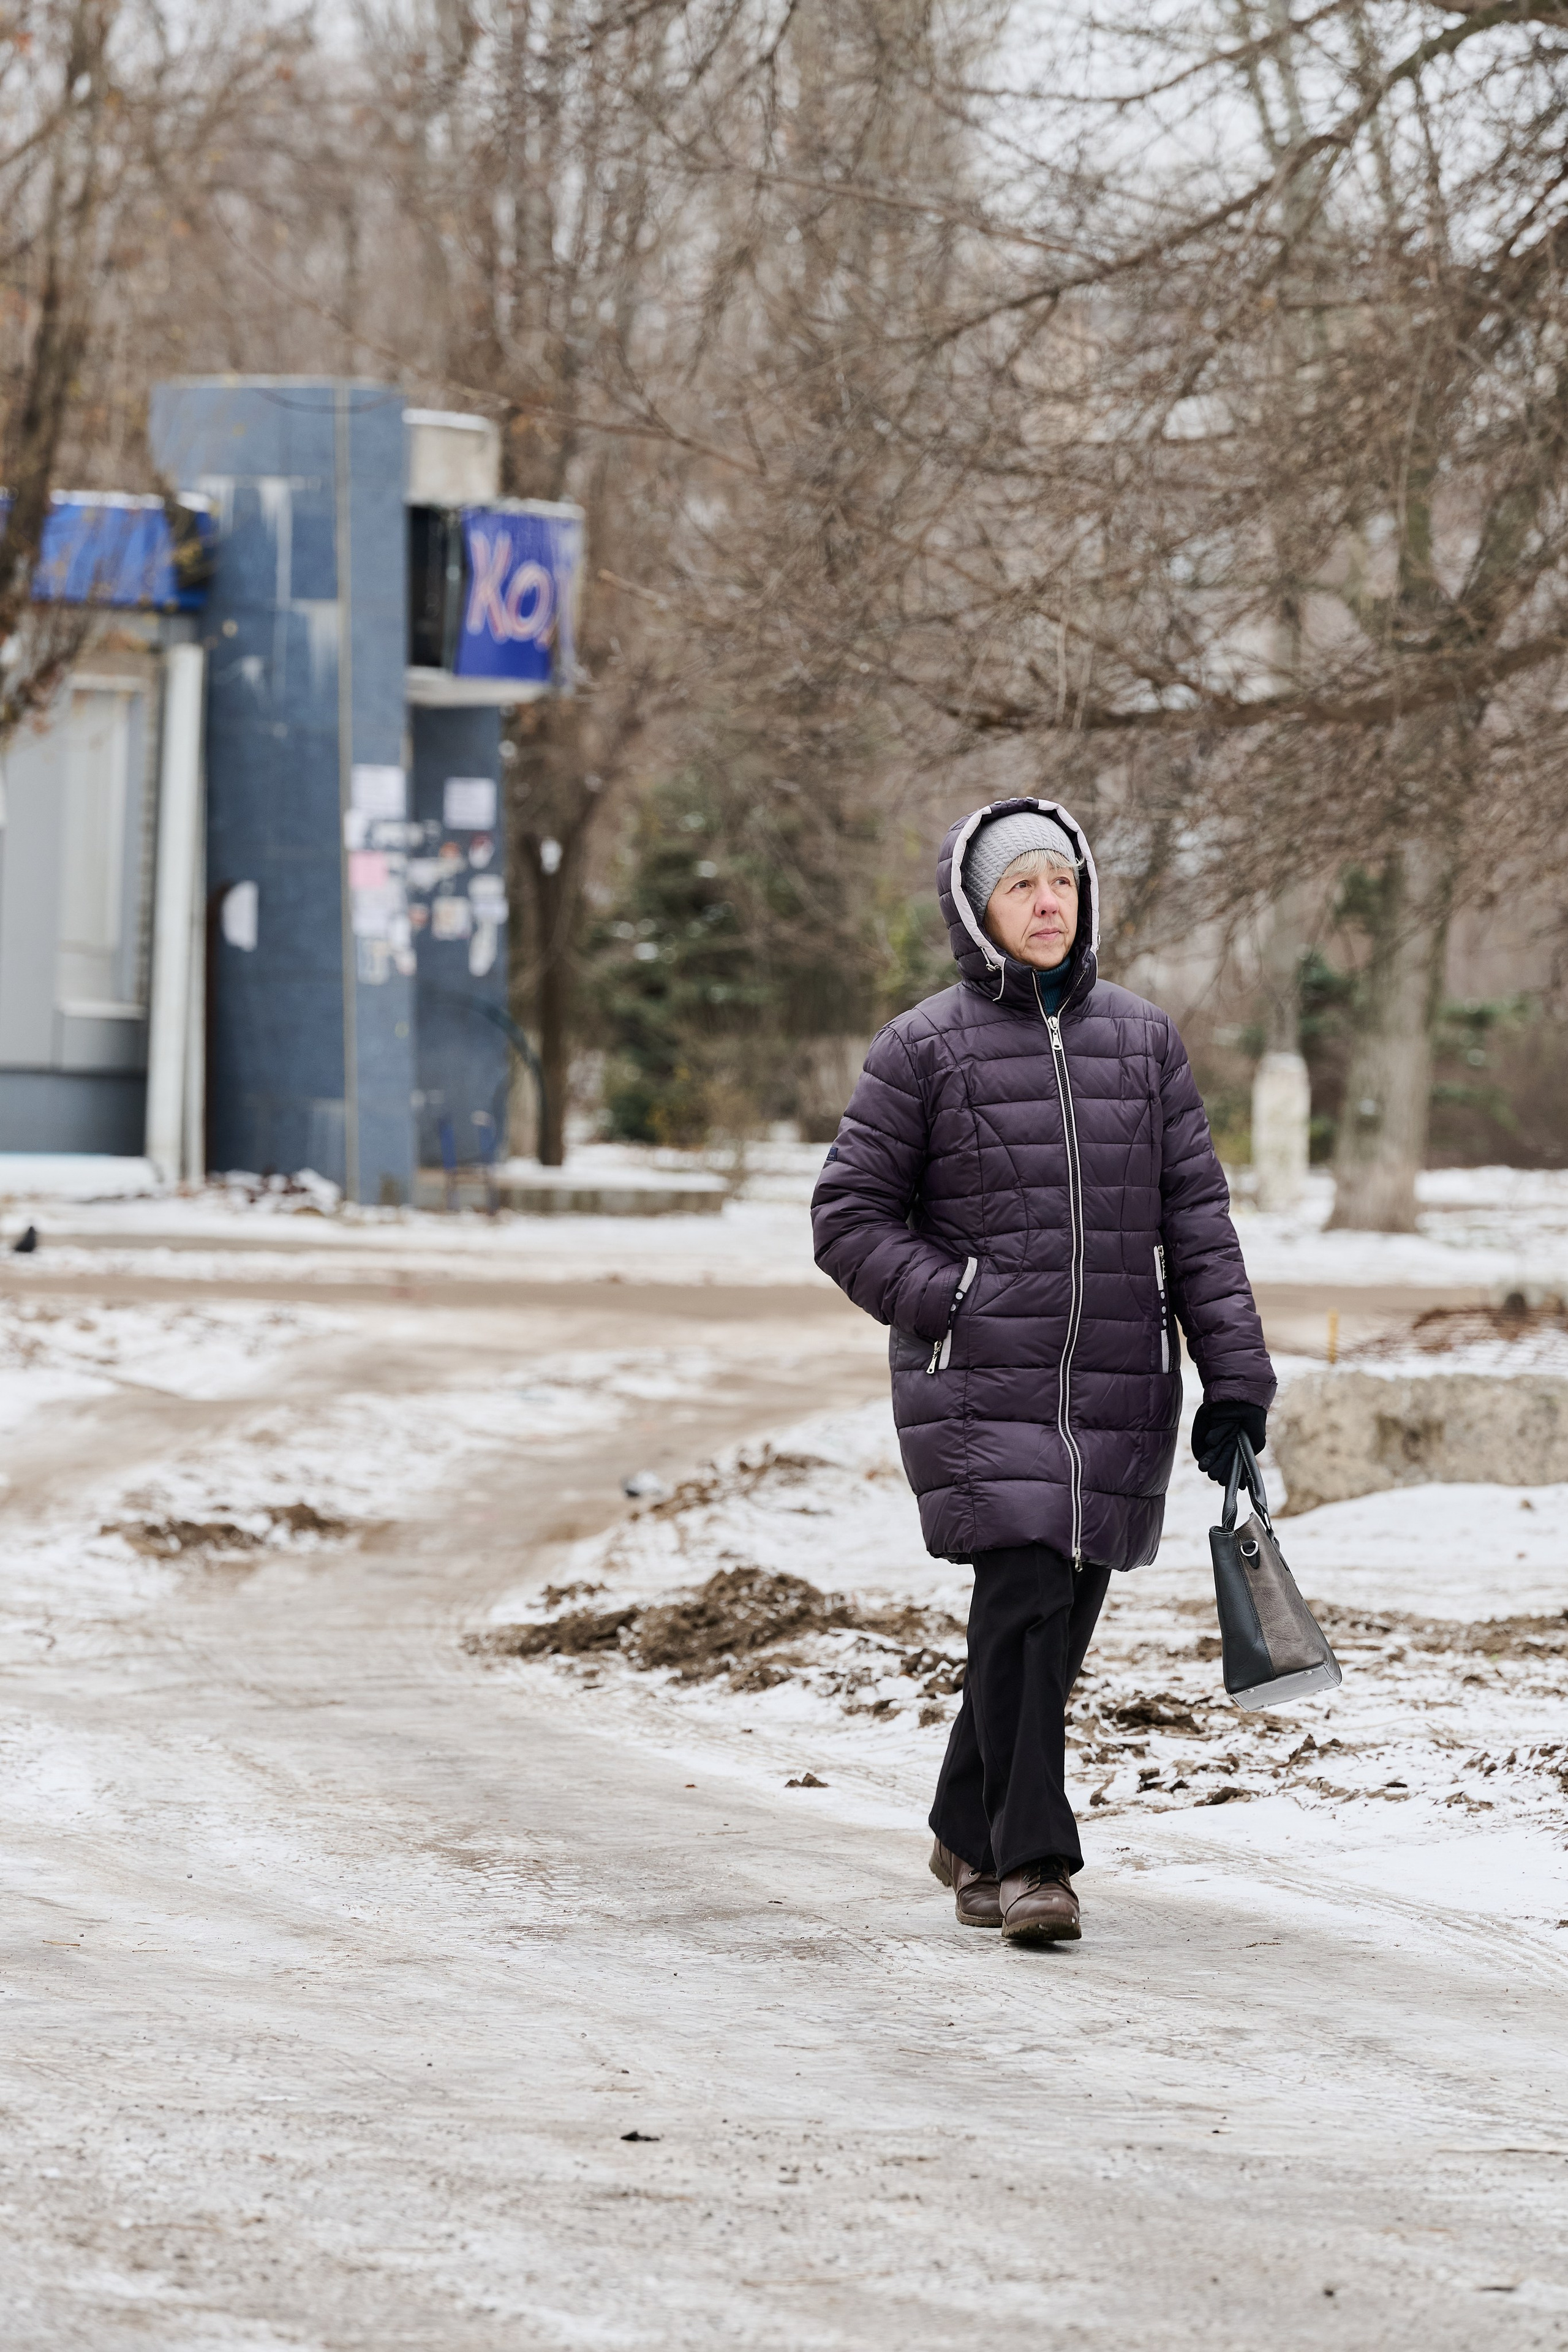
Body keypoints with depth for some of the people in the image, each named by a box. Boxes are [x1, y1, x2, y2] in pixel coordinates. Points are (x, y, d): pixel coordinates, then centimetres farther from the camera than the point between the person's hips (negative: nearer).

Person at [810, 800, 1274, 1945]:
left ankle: (970, 1834, 26)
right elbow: (851, 1216, 3)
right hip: (979, 1387, -4)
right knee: (1025, 1601, -17)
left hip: (1119, 1392, 4)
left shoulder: (1144, 1038, 10)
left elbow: (1197, 1218, 9)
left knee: (1060, 1619, 8)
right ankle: (1028, 1861, -14)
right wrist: (951, 1306, -10)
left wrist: (1235, 1379, 3)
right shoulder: (925, 1048, 0)